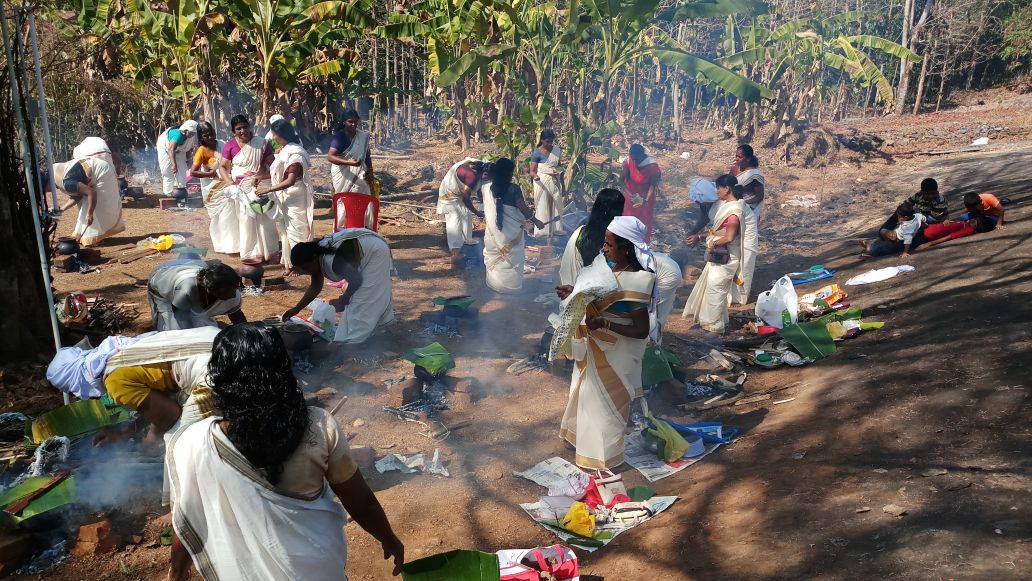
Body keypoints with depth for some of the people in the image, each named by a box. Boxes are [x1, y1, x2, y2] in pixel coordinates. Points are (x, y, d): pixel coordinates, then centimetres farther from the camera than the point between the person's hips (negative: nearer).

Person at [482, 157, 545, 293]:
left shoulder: (486, 188, -9)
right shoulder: (514, 189, -19)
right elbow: (524, 209, -13)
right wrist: (536, 221, 1)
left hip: (493, 231, 3)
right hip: (512, 232, -3)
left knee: (494, 257, 20)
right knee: (511, 259, 15)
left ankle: (495, 284, 32)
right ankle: (511, 285, 26)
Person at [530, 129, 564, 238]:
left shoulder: (556, 150, 7)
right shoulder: (537, 153, -9)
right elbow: (532, 171, -11)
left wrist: (562, 184, 15)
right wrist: (535, 177, -35)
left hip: (555, 183, 6)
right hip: (542, 183, -6)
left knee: (556, 207, 9)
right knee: (542, 207, -4)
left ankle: (555, 230, 17)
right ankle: (542, 232, 0)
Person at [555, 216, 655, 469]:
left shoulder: (635, 283, -30)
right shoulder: (611, 267, -6)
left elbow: (641, 330, -26)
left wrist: (604, 324, -33)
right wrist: (576, 293, -5)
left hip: (614, 354, -8)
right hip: (596, 348, 8)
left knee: (604, 400, 12)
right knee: (591, 394, 27)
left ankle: (603, 452, 35)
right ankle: (589, 437, 51)